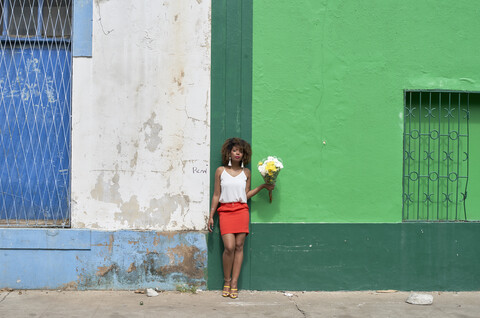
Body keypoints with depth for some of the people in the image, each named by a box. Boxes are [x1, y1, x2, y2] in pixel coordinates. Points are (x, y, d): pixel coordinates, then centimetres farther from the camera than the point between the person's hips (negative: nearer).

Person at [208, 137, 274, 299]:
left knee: (239, 246, -1)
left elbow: (246, 194, 12)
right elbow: (216, 195, 9)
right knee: (229, 247, -13)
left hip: (241, 211, 2)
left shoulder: (246, 172, 11)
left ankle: (234, 283, 5)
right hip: (225, 211, -2)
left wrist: (263, 186, 6)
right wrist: (211, 216, 6)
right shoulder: (221, 171, 7)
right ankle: (227, 281, 5)